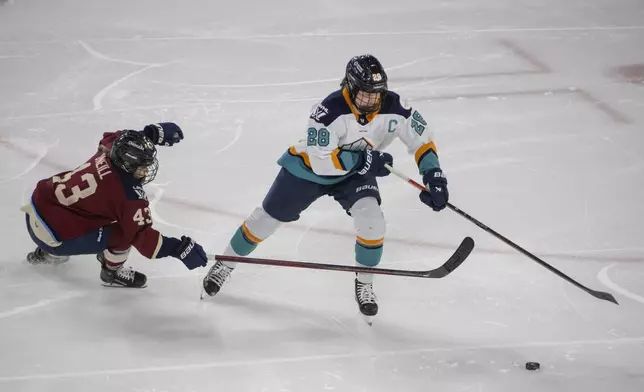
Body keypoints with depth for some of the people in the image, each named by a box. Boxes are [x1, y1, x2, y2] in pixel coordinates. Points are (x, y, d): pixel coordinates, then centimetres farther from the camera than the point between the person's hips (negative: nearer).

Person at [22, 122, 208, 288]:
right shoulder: (129, 196, -25)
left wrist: (156, 132, 14)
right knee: (124, 231, -9)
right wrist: (180, 249, -21)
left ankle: (46, 254, 49)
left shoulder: (109, 150, -5)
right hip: (52, 236, -8)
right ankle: (112, 272, 18)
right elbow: (141, 237, -19)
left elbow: (123, 138, 19)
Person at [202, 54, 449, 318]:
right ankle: (225, 264, 32)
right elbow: (321, 161, -39)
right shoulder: (330, 110, -37)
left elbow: (421, 139, -14)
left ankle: (364, 283, 1)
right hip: (310, 167, -2)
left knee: (371, 218, -23)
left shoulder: (393, 108, -26)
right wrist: (362, 159, -44)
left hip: (356, 173, 2)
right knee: (268, 217, 8)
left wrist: (434, 176, -25)